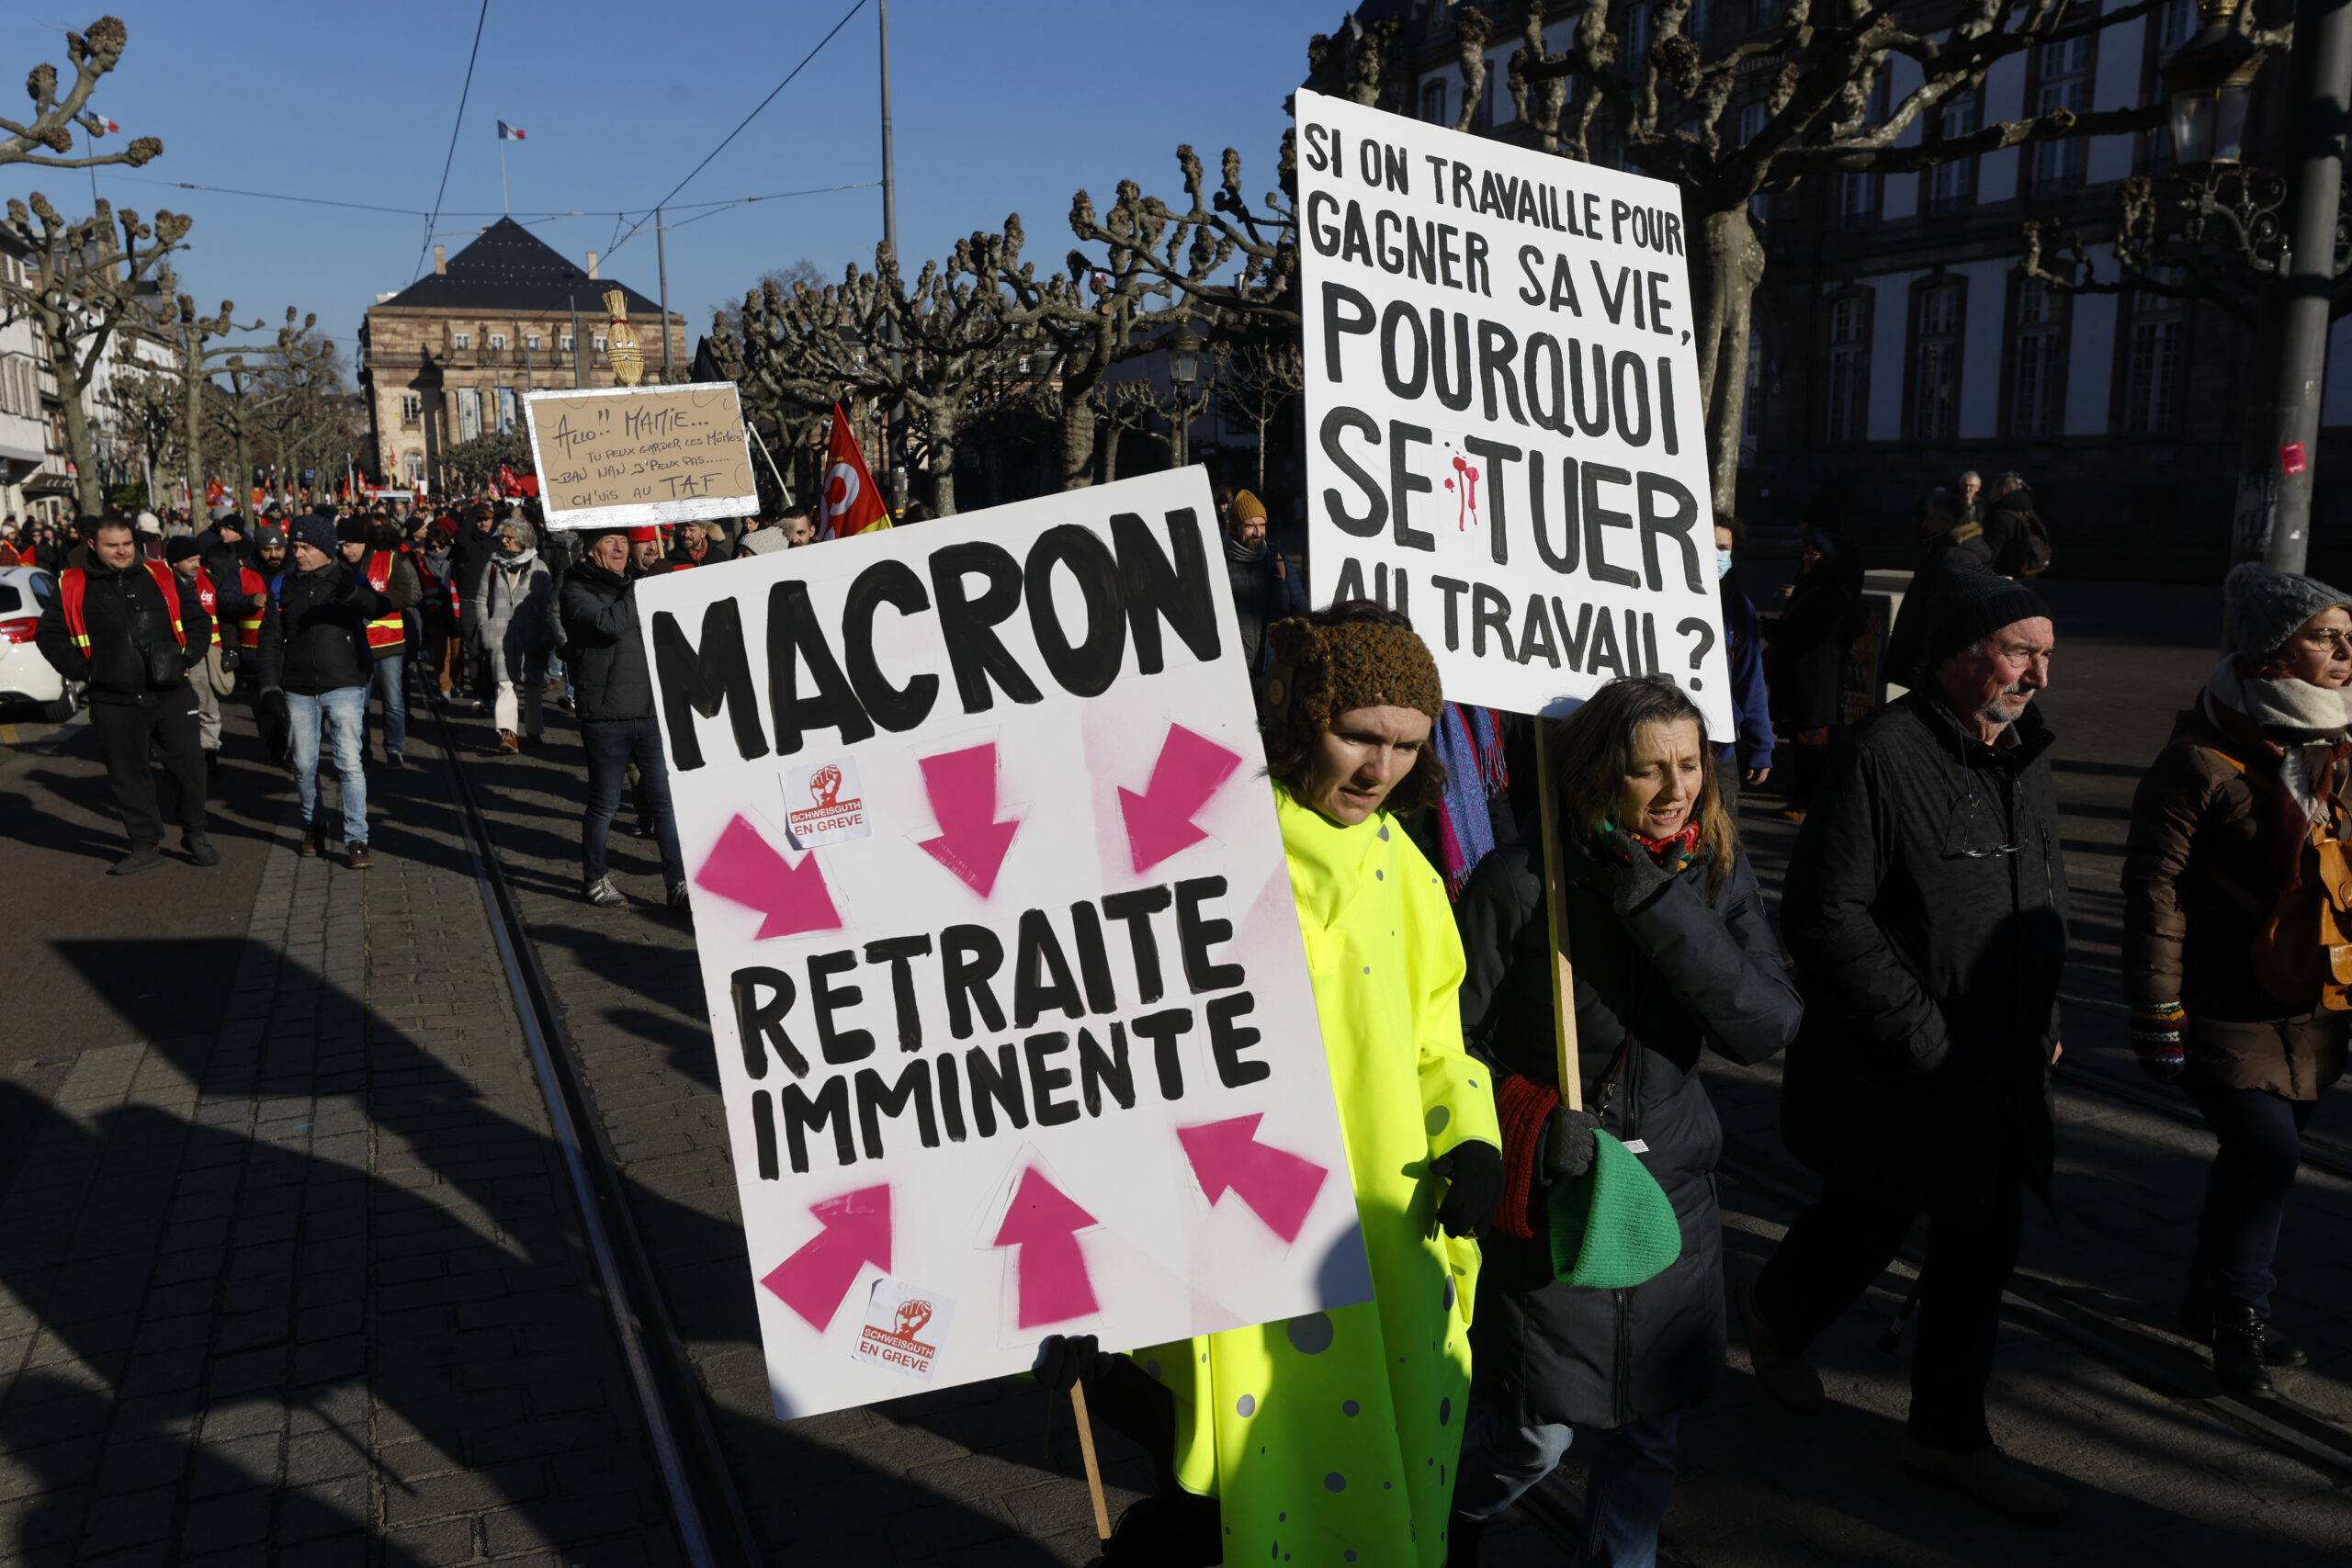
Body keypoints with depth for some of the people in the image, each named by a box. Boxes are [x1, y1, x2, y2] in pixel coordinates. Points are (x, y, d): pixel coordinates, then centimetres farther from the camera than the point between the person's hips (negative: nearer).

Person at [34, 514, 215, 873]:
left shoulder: (163, 578, 4)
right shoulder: (73, 587, 2)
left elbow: (199, 621, 12)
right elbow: (48, 634, 9)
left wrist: (187, 657, -1)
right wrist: (81, 669, 0)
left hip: (170, 695, 0)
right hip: (113, 704, 0)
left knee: (188, 765, 2)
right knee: (128, 776, 7)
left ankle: (194, 834, 20)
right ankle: (146, 846, 18)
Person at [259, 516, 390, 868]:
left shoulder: (350, 580, -1)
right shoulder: (283, 587, 7)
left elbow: (378, 608, -21)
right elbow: (271, 639, 8)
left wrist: (353, 594, -42)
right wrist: (270, 685, -1)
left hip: (344, 687, -3)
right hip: (299, 691, 3)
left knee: (350, 763, -10)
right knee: (304, 765, 10)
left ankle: (356, 839, -7)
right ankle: (313, 826, 30)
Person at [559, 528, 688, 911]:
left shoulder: (636, 585, 17)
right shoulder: (576, 592, -2)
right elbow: (610, 624, -21)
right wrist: (640, 591, -12)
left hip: (651, 712, 5)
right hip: (606, 717, -5)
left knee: (667, 800, 0)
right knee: (605, 805, 6)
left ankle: (679, 883, 4)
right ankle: (594, 879, 23)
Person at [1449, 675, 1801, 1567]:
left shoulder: (1718, 877, -1)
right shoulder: (1520, 881, -15)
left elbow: (1766, 1030, -13)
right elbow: (1453, 1040, -9)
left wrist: (1665, 911, -22)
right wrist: (1533, 1126, -20)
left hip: (1668, 1190, 4)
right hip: (1551, 1195, -4)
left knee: (1646, 1428, 16)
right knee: (1540, 1431, 5)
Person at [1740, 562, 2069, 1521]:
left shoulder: (2025, 756, 8)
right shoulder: (1885, 754, -19)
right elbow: (1825, 915, -21)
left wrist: (2044, 1018, 14)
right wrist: (1918, 1036, -19)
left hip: (2000, 1075, 8)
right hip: (1897, 1073, -8)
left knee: (1980, 1246, 14)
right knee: (1872, 1222, 10)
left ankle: (1948, 1437, 32)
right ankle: (1778, 1312, 41)